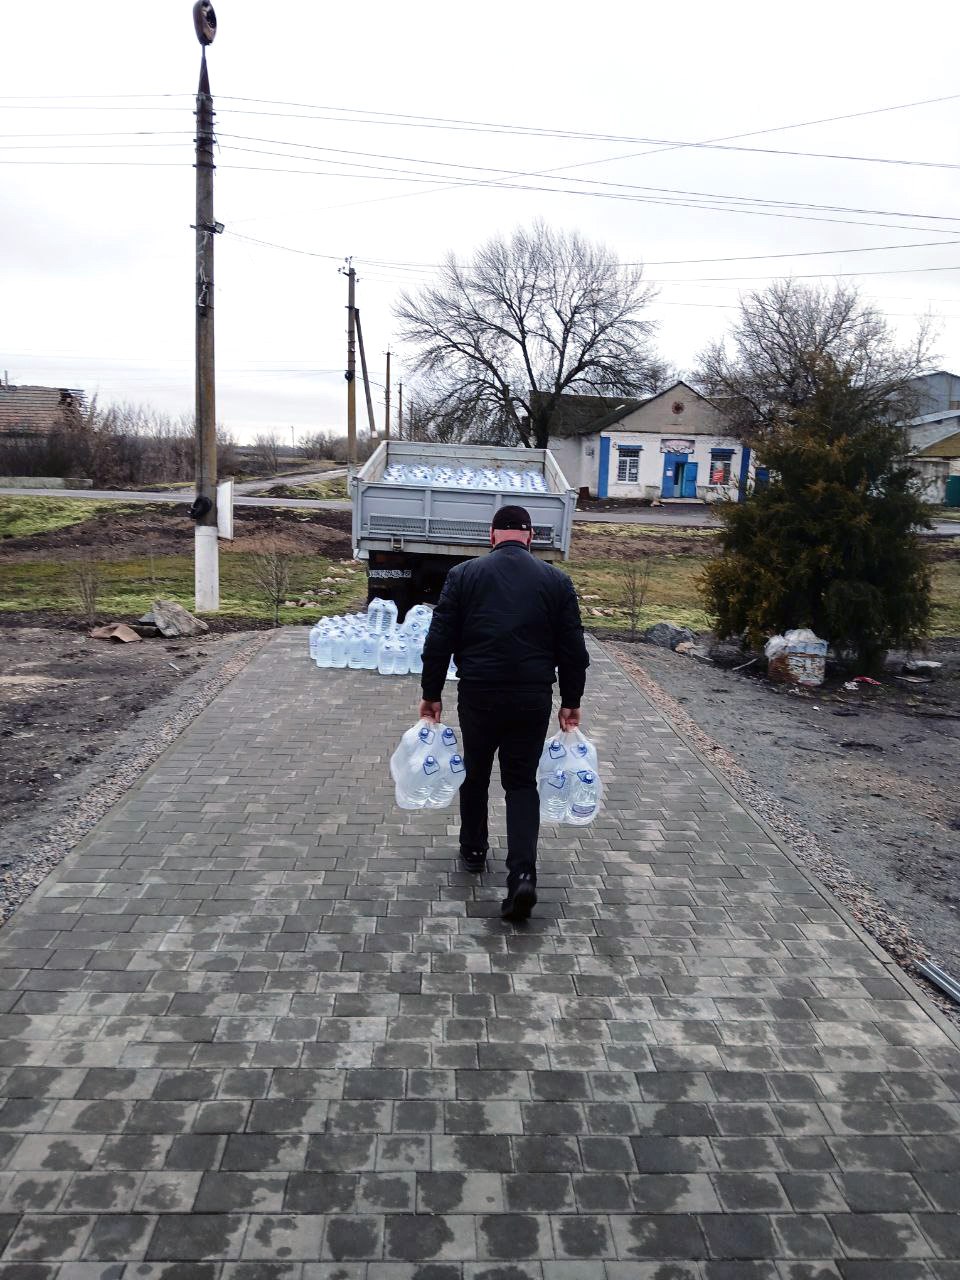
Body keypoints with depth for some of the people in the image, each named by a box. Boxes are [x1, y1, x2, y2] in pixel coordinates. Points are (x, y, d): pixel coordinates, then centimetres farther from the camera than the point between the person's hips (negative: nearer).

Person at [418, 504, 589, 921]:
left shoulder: (463, 574, 0)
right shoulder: (556, 580, 3)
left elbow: (439, 641, -1)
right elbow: (573, 648, 4)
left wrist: (431, 694, 7)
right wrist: (570, 701, 12)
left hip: (478, 695, 0)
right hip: (533, 699, 1)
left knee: (475, 774, 20)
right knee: (522, 783, 8)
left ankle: (473, 851, 37)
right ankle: (522, 874, -6)